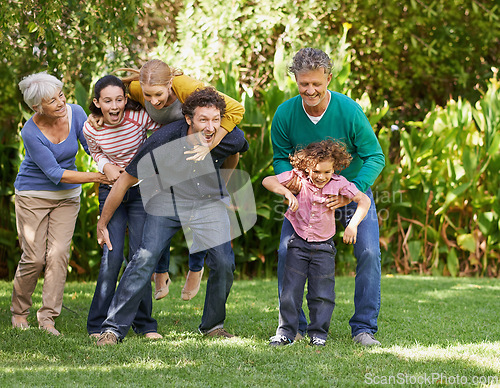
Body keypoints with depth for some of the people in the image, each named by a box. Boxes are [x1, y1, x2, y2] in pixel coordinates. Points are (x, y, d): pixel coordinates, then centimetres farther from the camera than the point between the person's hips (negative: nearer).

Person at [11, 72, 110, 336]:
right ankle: (19, 310, 17)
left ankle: (48, 316, -5)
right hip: (33, 195, -3)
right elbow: (54, 173, -23)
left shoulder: (74, 113, -12)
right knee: (34, 257, -5)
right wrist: (95, 177, -28)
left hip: (67, 196, 3)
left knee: (58, 254, -9)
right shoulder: (31, 133, -23)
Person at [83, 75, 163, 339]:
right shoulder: (91, 129, -12)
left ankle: (144, 323, 9)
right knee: (112, 255, -11)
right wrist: (106, 167, -12)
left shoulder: (139, 117, -18)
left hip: (141, 191, 0)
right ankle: (98, 324, -1)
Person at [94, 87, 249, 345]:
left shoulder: (231, 139, -23)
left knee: (224, 264, -10)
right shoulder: (163, 141, -29)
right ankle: (114, 328, -11)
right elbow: (124, 182, -16)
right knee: (145, 258, -17)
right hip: (167, 200, -2)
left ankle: (213, 325, 14)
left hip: (209, 201, 2)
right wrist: (102, 224, -9)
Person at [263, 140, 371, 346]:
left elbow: (364, 200, -9)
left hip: (324, 247, 0)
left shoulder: (338, 183, -10)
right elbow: (268, 181, -13)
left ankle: (318, 333, 15)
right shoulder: (298, 178, -10)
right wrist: (287, 192, -31)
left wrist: (353, 224, -22)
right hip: (298, 243, 0)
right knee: (289, 292, -1)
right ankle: (286, 332, 10)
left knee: (322, 294, 3)